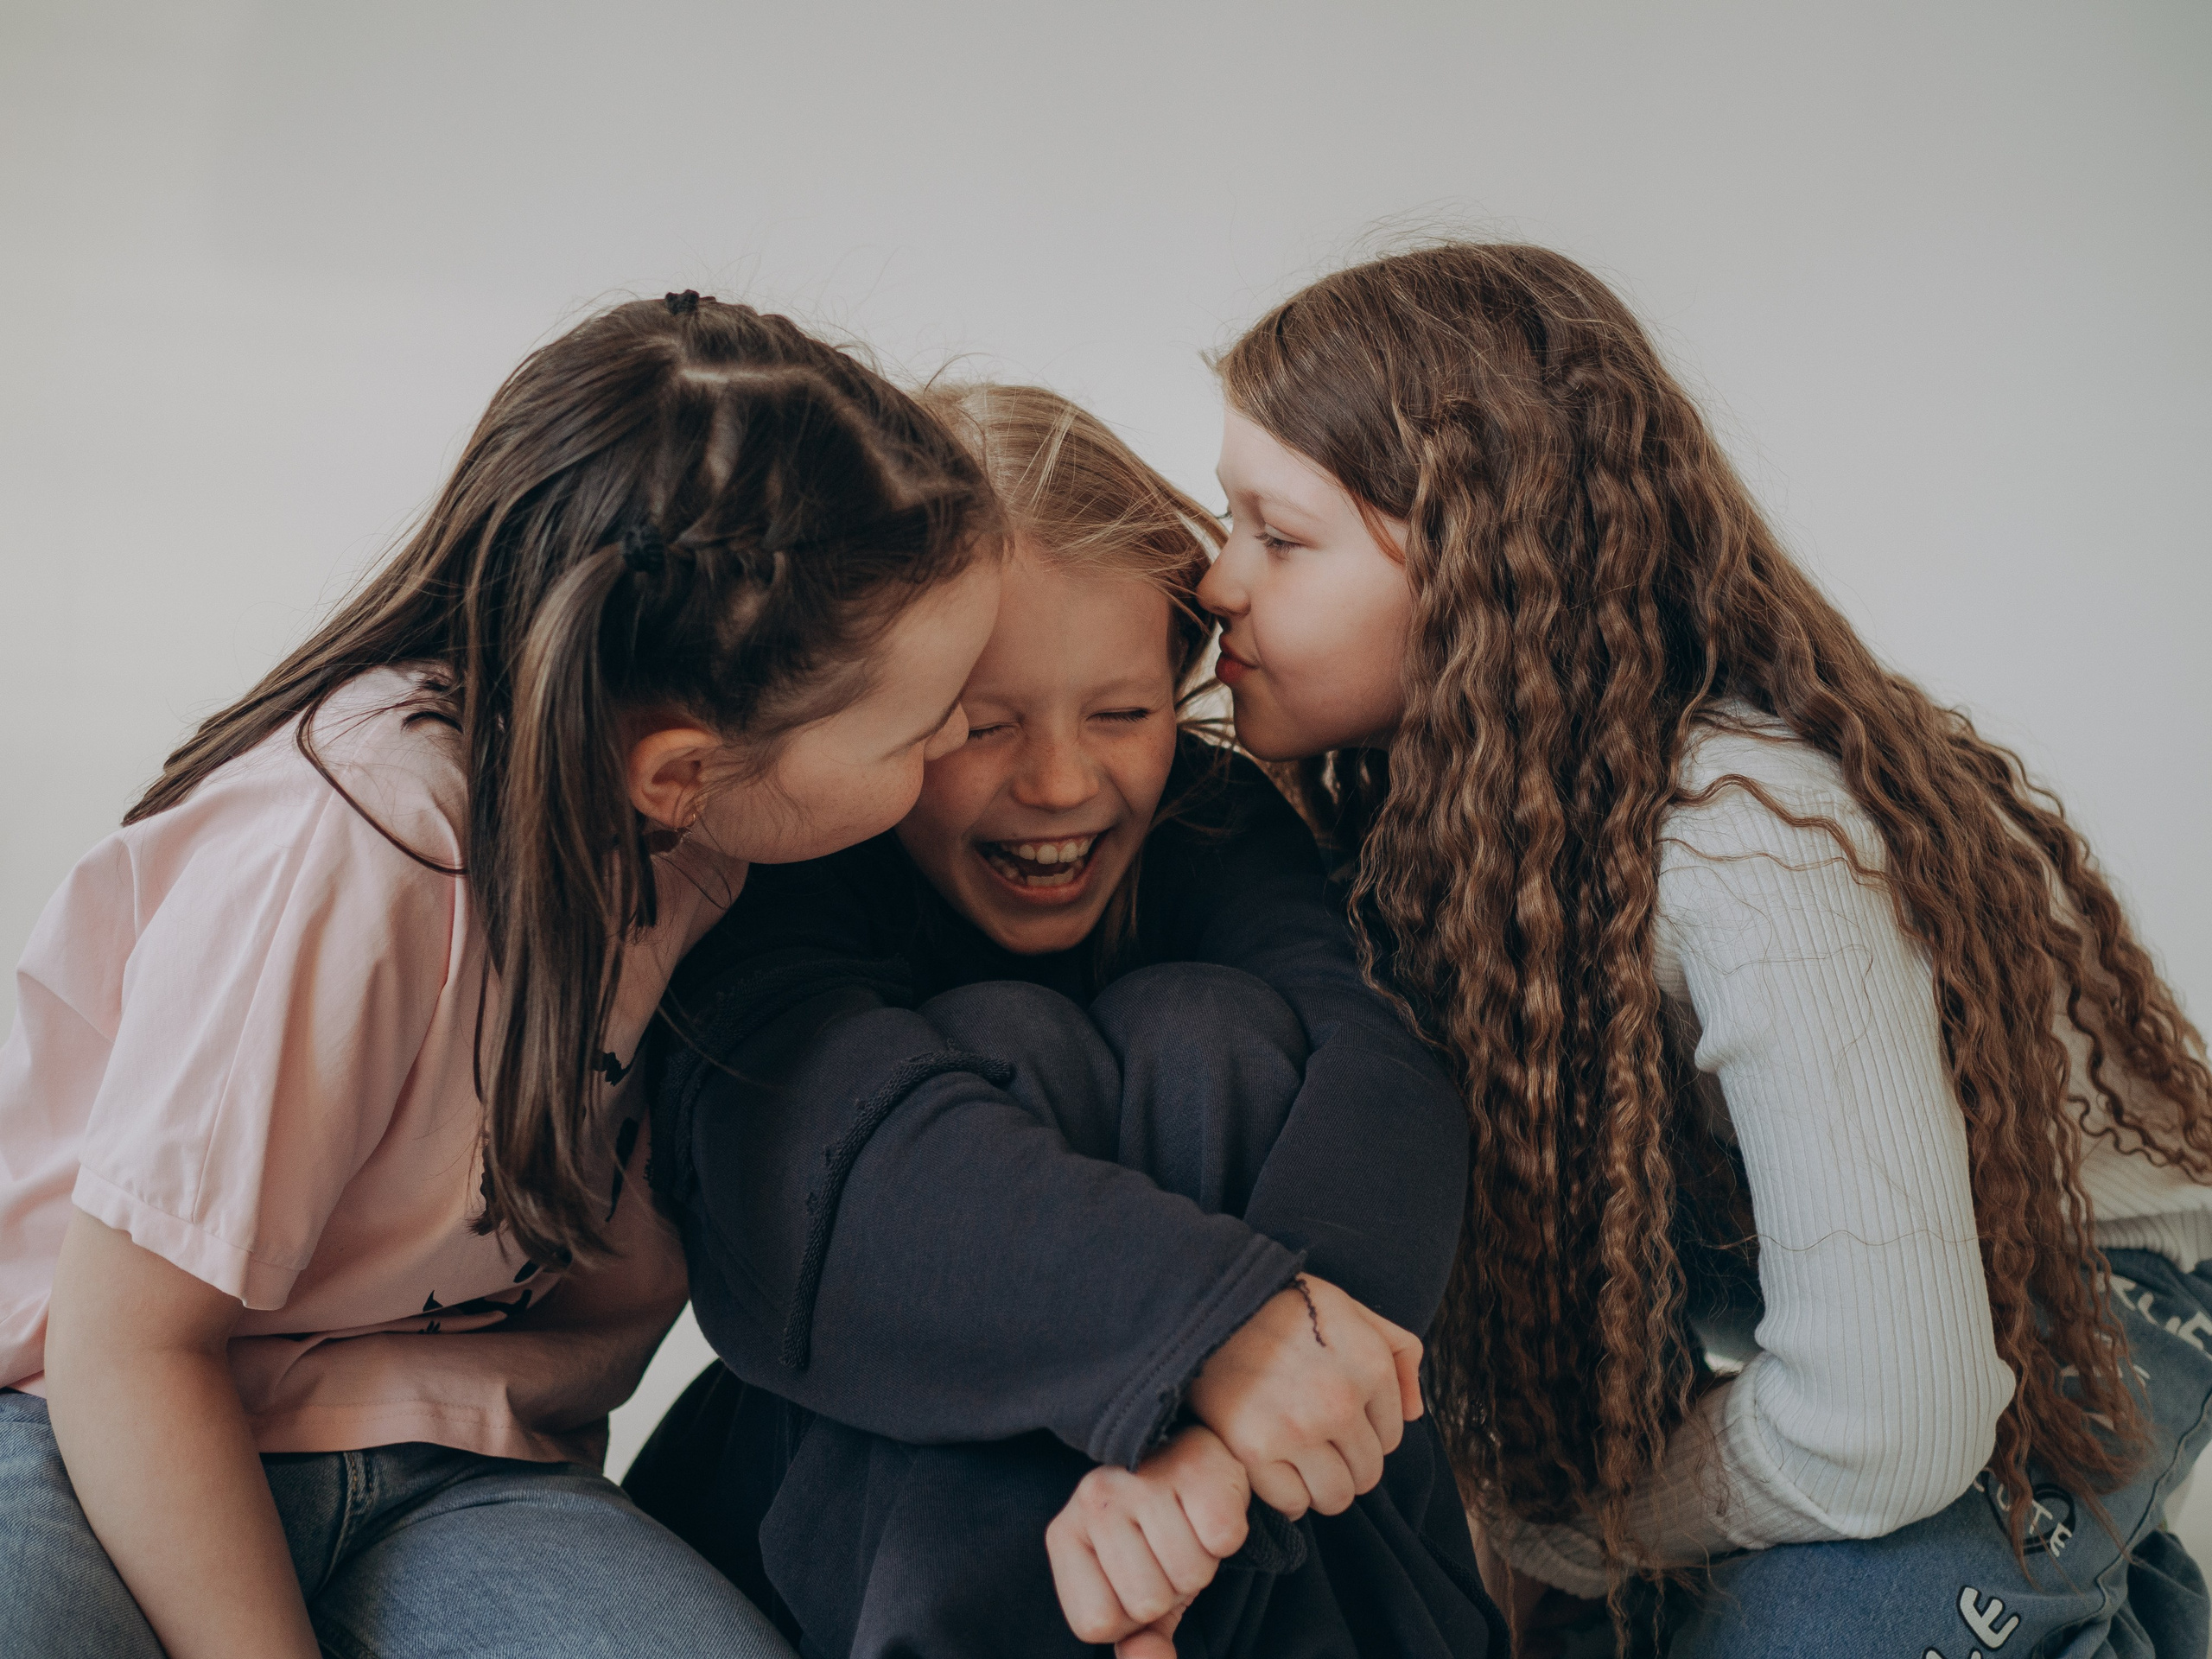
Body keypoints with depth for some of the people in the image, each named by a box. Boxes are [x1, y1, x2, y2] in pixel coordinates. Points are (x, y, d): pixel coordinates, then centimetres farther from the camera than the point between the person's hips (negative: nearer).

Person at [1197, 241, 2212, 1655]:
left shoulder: (1751, 851, -37)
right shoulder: (1439, 772, -15)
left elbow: (1885, 1434, -34)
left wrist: (1548, 1538, -17)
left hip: (2075, 1281, -7)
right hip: (1767, 1216, 7)